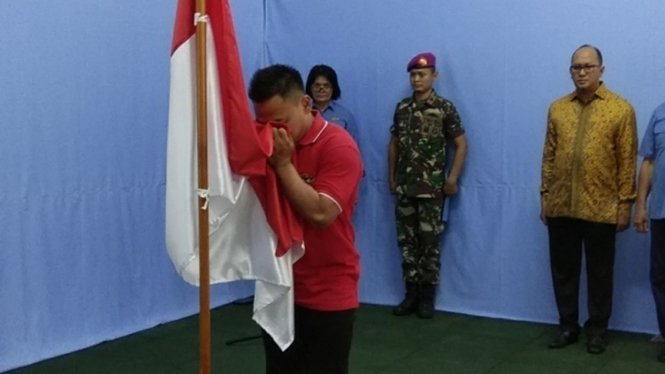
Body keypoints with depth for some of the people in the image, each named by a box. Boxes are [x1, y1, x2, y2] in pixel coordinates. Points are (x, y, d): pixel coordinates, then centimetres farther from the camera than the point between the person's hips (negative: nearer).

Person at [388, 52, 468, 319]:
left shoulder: (444, 108, -5)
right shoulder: (402, 107, 8)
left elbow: (461, 144, -4)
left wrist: (452, 179, -9)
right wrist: (391, 176, 11)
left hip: (431, 188, -4)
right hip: (404, 187, 4)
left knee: (429, 242, 2)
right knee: (407, 242, 7)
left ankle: (427, 296, 11)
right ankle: (411, 293, 17)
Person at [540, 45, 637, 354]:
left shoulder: (621, 109, -3)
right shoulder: (557, 108, 8)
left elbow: (627, 162, -4)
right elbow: (549, 156, 10)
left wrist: (625, 204, -7)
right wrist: (545, 196, 8)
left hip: (601, 208, -3)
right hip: (560, 207, 3)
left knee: (599, 272, 9)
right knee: (563, 270, 11)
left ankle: (597, 329, 23)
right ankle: (568, 326, 25)